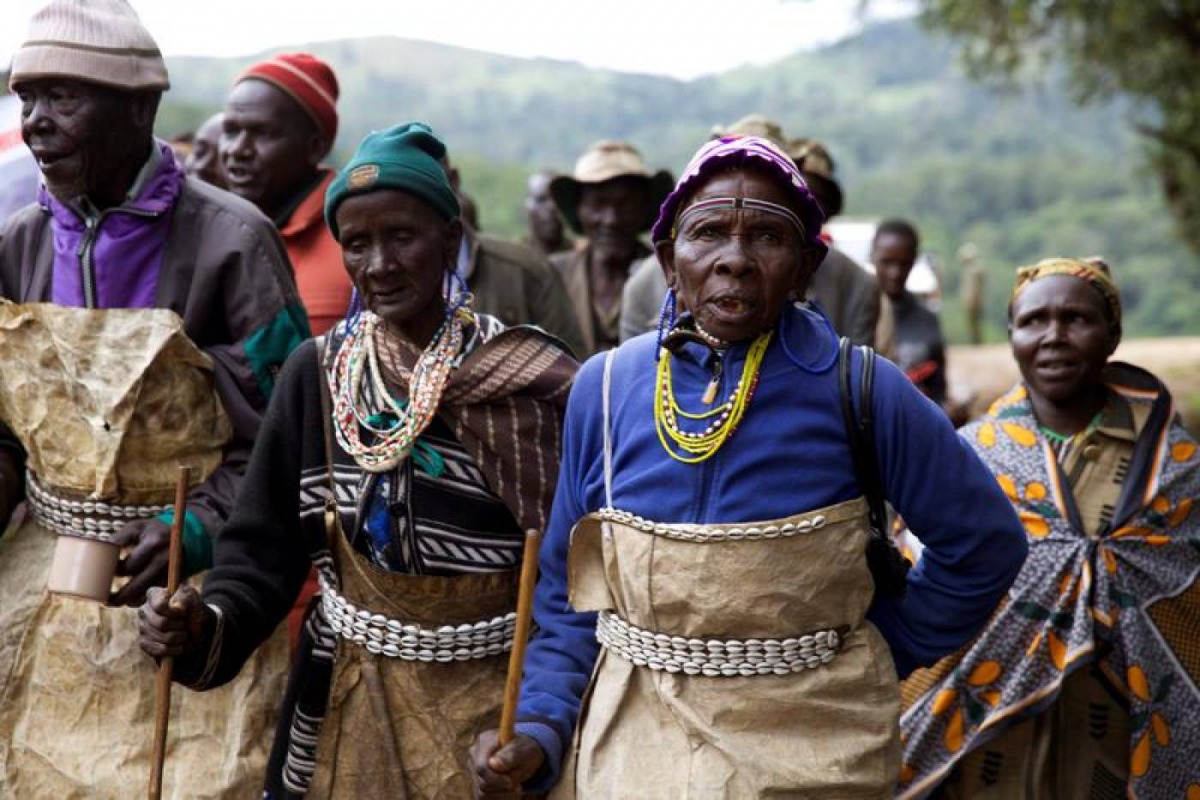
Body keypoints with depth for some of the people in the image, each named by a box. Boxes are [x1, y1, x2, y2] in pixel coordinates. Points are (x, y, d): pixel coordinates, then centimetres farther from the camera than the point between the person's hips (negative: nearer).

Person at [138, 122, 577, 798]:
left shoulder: (531, 381, -10)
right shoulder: (316, 372, 0)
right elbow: (267, 544, 1)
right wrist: (208, 624, -17)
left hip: (492, 705, -3)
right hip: (348, 702, 3)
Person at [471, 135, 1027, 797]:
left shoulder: (862, 391, -11)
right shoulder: (603, 388, -4)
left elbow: (984, 543, 0)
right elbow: (571, 588, 3)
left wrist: (890, 651, 3)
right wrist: (541, 728, -7)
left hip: (809, 746, -2)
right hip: (630, 741, 2)